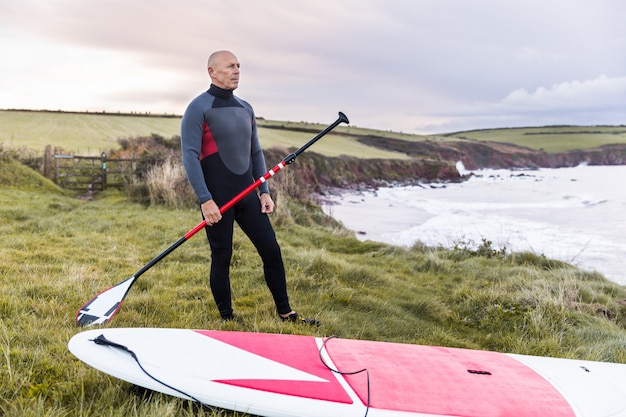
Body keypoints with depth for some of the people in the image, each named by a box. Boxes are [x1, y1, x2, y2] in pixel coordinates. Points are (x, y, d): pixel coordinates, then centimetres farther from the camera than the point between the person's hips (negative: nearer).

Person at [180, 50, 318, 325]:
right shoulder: (199, 108, -7)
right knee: (221, 260, 4)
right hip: (217, 200, -6)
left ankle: (285, 313, 20)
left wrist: (264, 191, 10)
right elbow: (189, 156, -13)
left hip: (248, 195, 6)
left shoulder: (246, 109, 13)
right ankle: (227, 321, 20)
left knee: (272, 251, 6)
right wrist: (205, 200, -19)